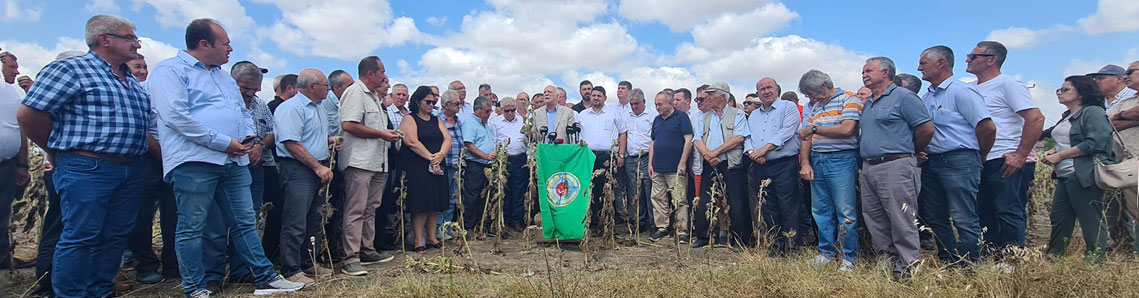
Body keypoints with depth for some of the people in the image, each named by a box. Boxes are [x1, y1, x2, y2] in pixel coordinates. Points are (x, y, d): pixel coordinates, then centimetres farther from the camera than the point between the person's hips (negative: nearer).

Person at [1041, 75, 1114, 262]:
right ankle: (1053, 256, 16)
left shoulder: (1093, 112, -7)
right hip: (1065, 177, 9)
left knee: (1091, 219, -2)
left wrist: (1059, 156, -16)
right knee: (1058, 217, 9)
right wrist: (1054, 151, 10)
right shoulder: (1068, 117, 20)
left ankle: (1095, 258, 6)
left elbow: (1094, 143, -19)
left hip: (1084, 176, -9)